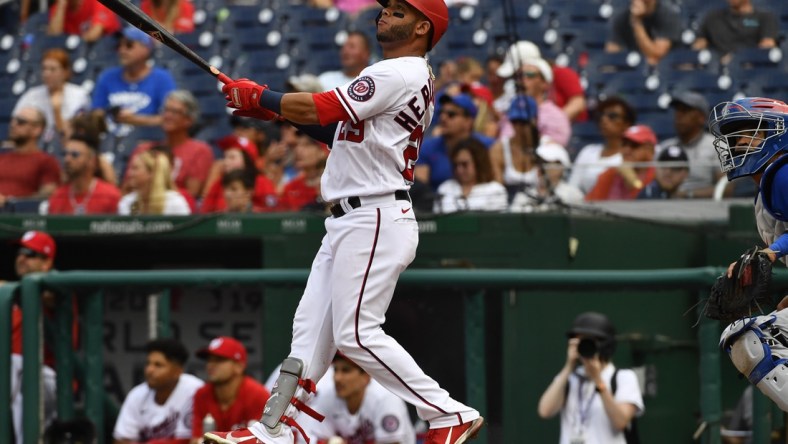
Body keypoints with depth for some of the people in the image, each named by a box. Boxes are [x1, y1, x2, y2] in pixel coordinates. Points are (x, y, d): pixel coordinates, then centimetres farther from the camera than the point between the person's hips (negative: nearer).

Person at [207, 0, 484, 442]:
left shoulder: (400, 74, -13)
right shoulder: (404, 77, 20)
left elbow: (316, 109, -17)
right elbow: (337, 131, 19)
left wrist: (256, 97, -3)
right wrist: (276, 109, 9)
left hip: (376, 220, -11)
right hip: (349, 222, 11)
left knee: (356, 333, -13)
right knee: (311, 326, 9)